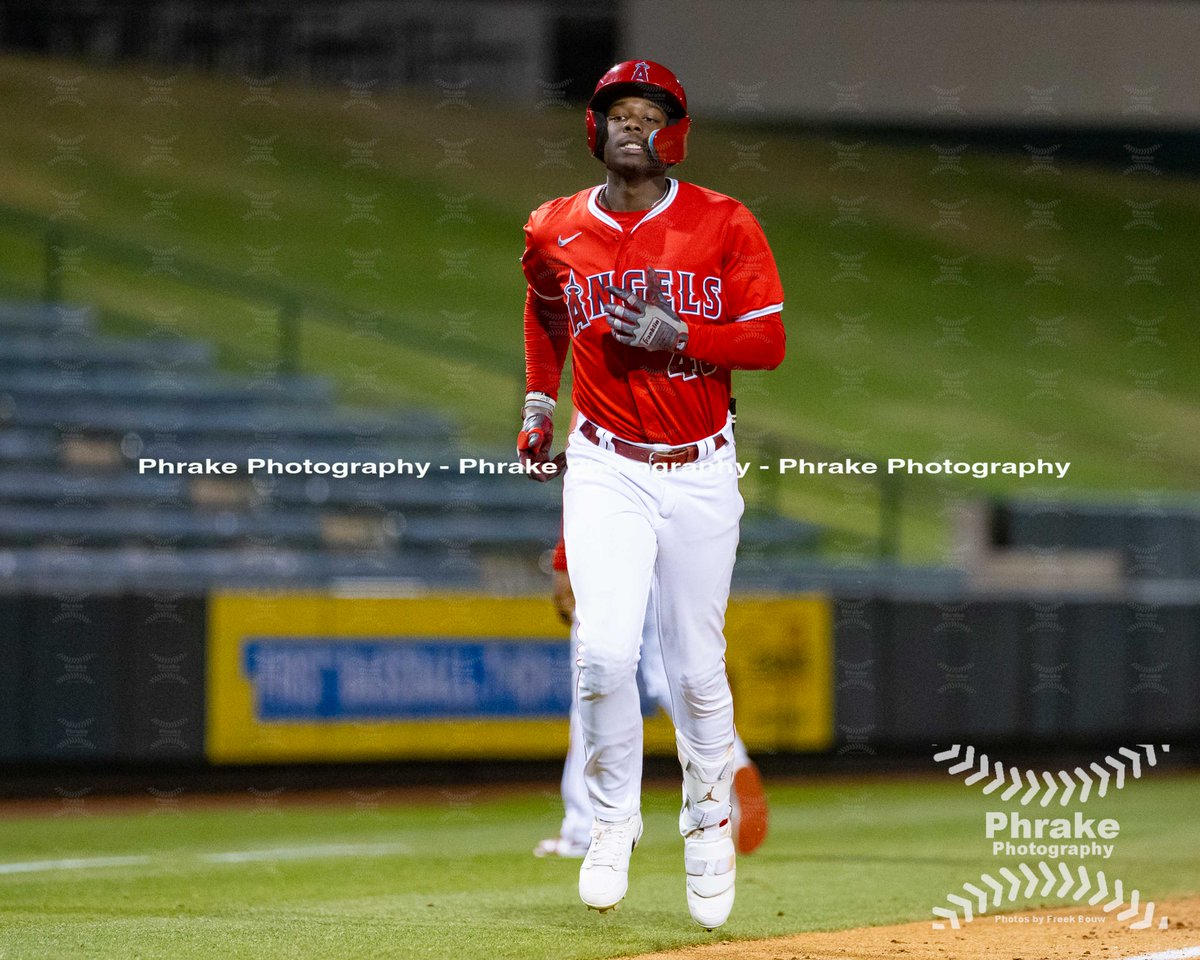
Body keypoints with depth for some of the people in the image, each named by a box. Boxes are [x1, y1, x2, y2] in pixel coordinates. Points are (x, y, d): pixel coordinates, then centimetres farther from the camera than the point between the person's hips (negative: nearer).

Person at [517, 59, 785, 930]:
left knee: (697, 668, 5)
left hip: (702, 472, 0)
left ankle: (709, 825, 26)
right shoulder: (555, 231, 4)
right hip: (605, 467, 1)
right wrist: (538, 404, 22)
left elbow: (768, 341, -5)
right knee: (605, 651, -16)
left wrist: (680, 336, -19)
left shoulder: (723, 225, -4)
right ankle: (613, 820, 4)